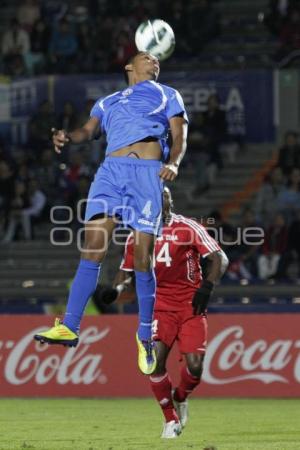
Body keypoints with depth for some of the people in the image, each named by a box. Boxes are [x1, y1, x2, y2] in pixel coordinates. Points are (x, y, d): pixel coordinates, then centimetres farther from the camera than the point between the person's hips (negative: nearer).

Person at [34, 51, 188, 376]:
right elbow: (90, 129, 15)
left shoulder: (167, 95, 23)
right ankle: (69, 327, -17)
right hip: (112, 169, 1)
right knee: (92, 248, -14)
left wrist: (173, 163, -10)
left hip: (149, 174, -1)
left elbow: (179, 136, 12)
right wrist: (68, 138, -9)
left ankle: (145, 336, 6)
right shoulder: (108, 102, 29)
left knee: (143, 258, -7)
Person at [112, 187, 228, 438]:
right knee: (156, 358, -19)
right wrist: (115, 290, -2)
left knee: (195, 366, -11)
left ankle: (180, 398, 25)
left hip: (191, 305, -2)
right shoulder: (137, 237, 5)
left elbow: (220, 259, -9)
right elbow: (126, 271, 17)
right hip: (160, 305, 2)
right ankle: (171, 419, 0)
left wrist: (207, 287, -22)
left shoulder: (188, 228, -6)